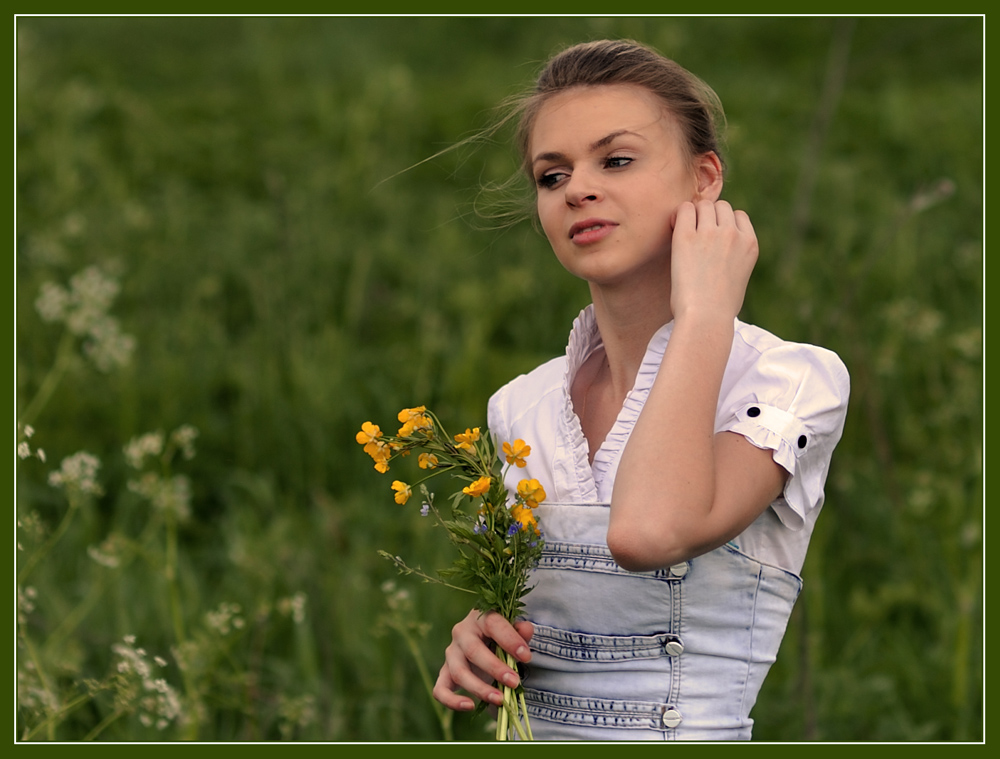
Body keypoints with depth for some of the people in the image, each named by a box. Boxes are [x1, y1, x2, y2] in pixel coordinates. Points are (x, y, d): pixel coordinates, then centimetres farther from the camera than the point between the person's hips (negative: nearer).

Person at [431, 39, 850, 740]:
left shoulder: (797, 379, -6)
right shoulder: (519, 407, 10)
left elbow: (647, 530, -23)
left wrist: (704, 312, -13)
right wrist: (474, 645, 0)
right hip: (525, 734, 5)